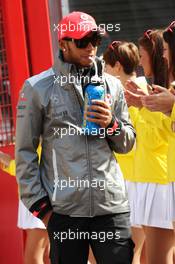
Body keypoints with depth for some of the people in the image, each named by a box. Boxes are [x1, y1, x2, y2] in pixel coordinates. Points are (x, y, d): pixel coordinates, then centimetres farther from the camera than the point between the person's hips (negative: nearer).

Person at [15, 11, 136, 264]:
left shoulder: (112, 85, 13)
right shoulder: (37, 88, 3)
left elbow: (127, 144, 17)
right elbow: (25, 151, 3)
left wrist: (111, 123, -4)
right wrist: (39, 204, -3)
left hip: (112, 205, 3)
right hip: (63, 209, -2)